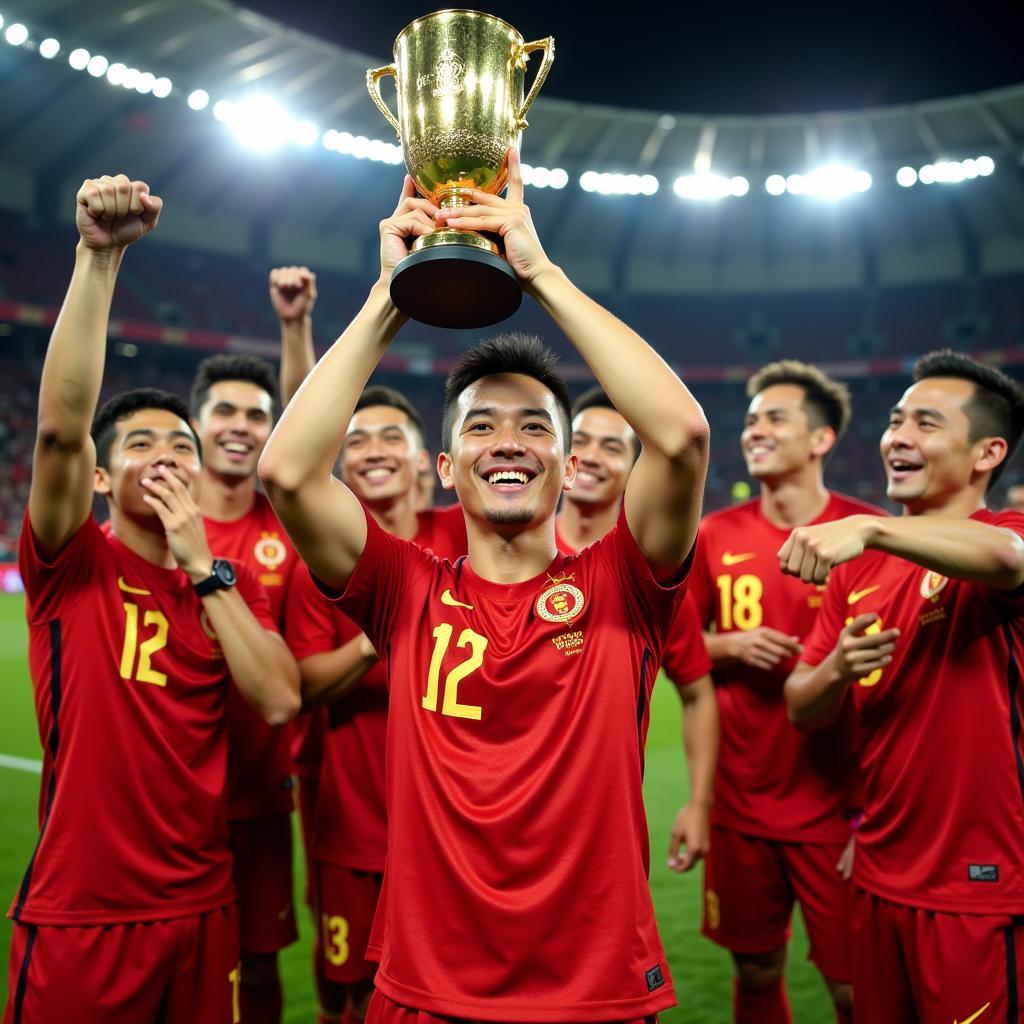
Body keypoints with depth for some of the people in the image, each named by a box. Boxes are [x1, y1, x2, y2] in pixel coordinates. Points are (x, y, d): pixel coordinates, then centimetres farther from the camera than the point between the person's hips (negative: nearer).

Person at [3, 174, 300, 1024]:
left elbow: (280, 701, -11)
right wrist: (100, 254, -29)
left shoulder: (231, 579, 5)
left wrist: (201, 566, -14)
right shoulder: (70, 565, -6)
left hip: (202, 908, 4)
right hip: (78, 916, -3)